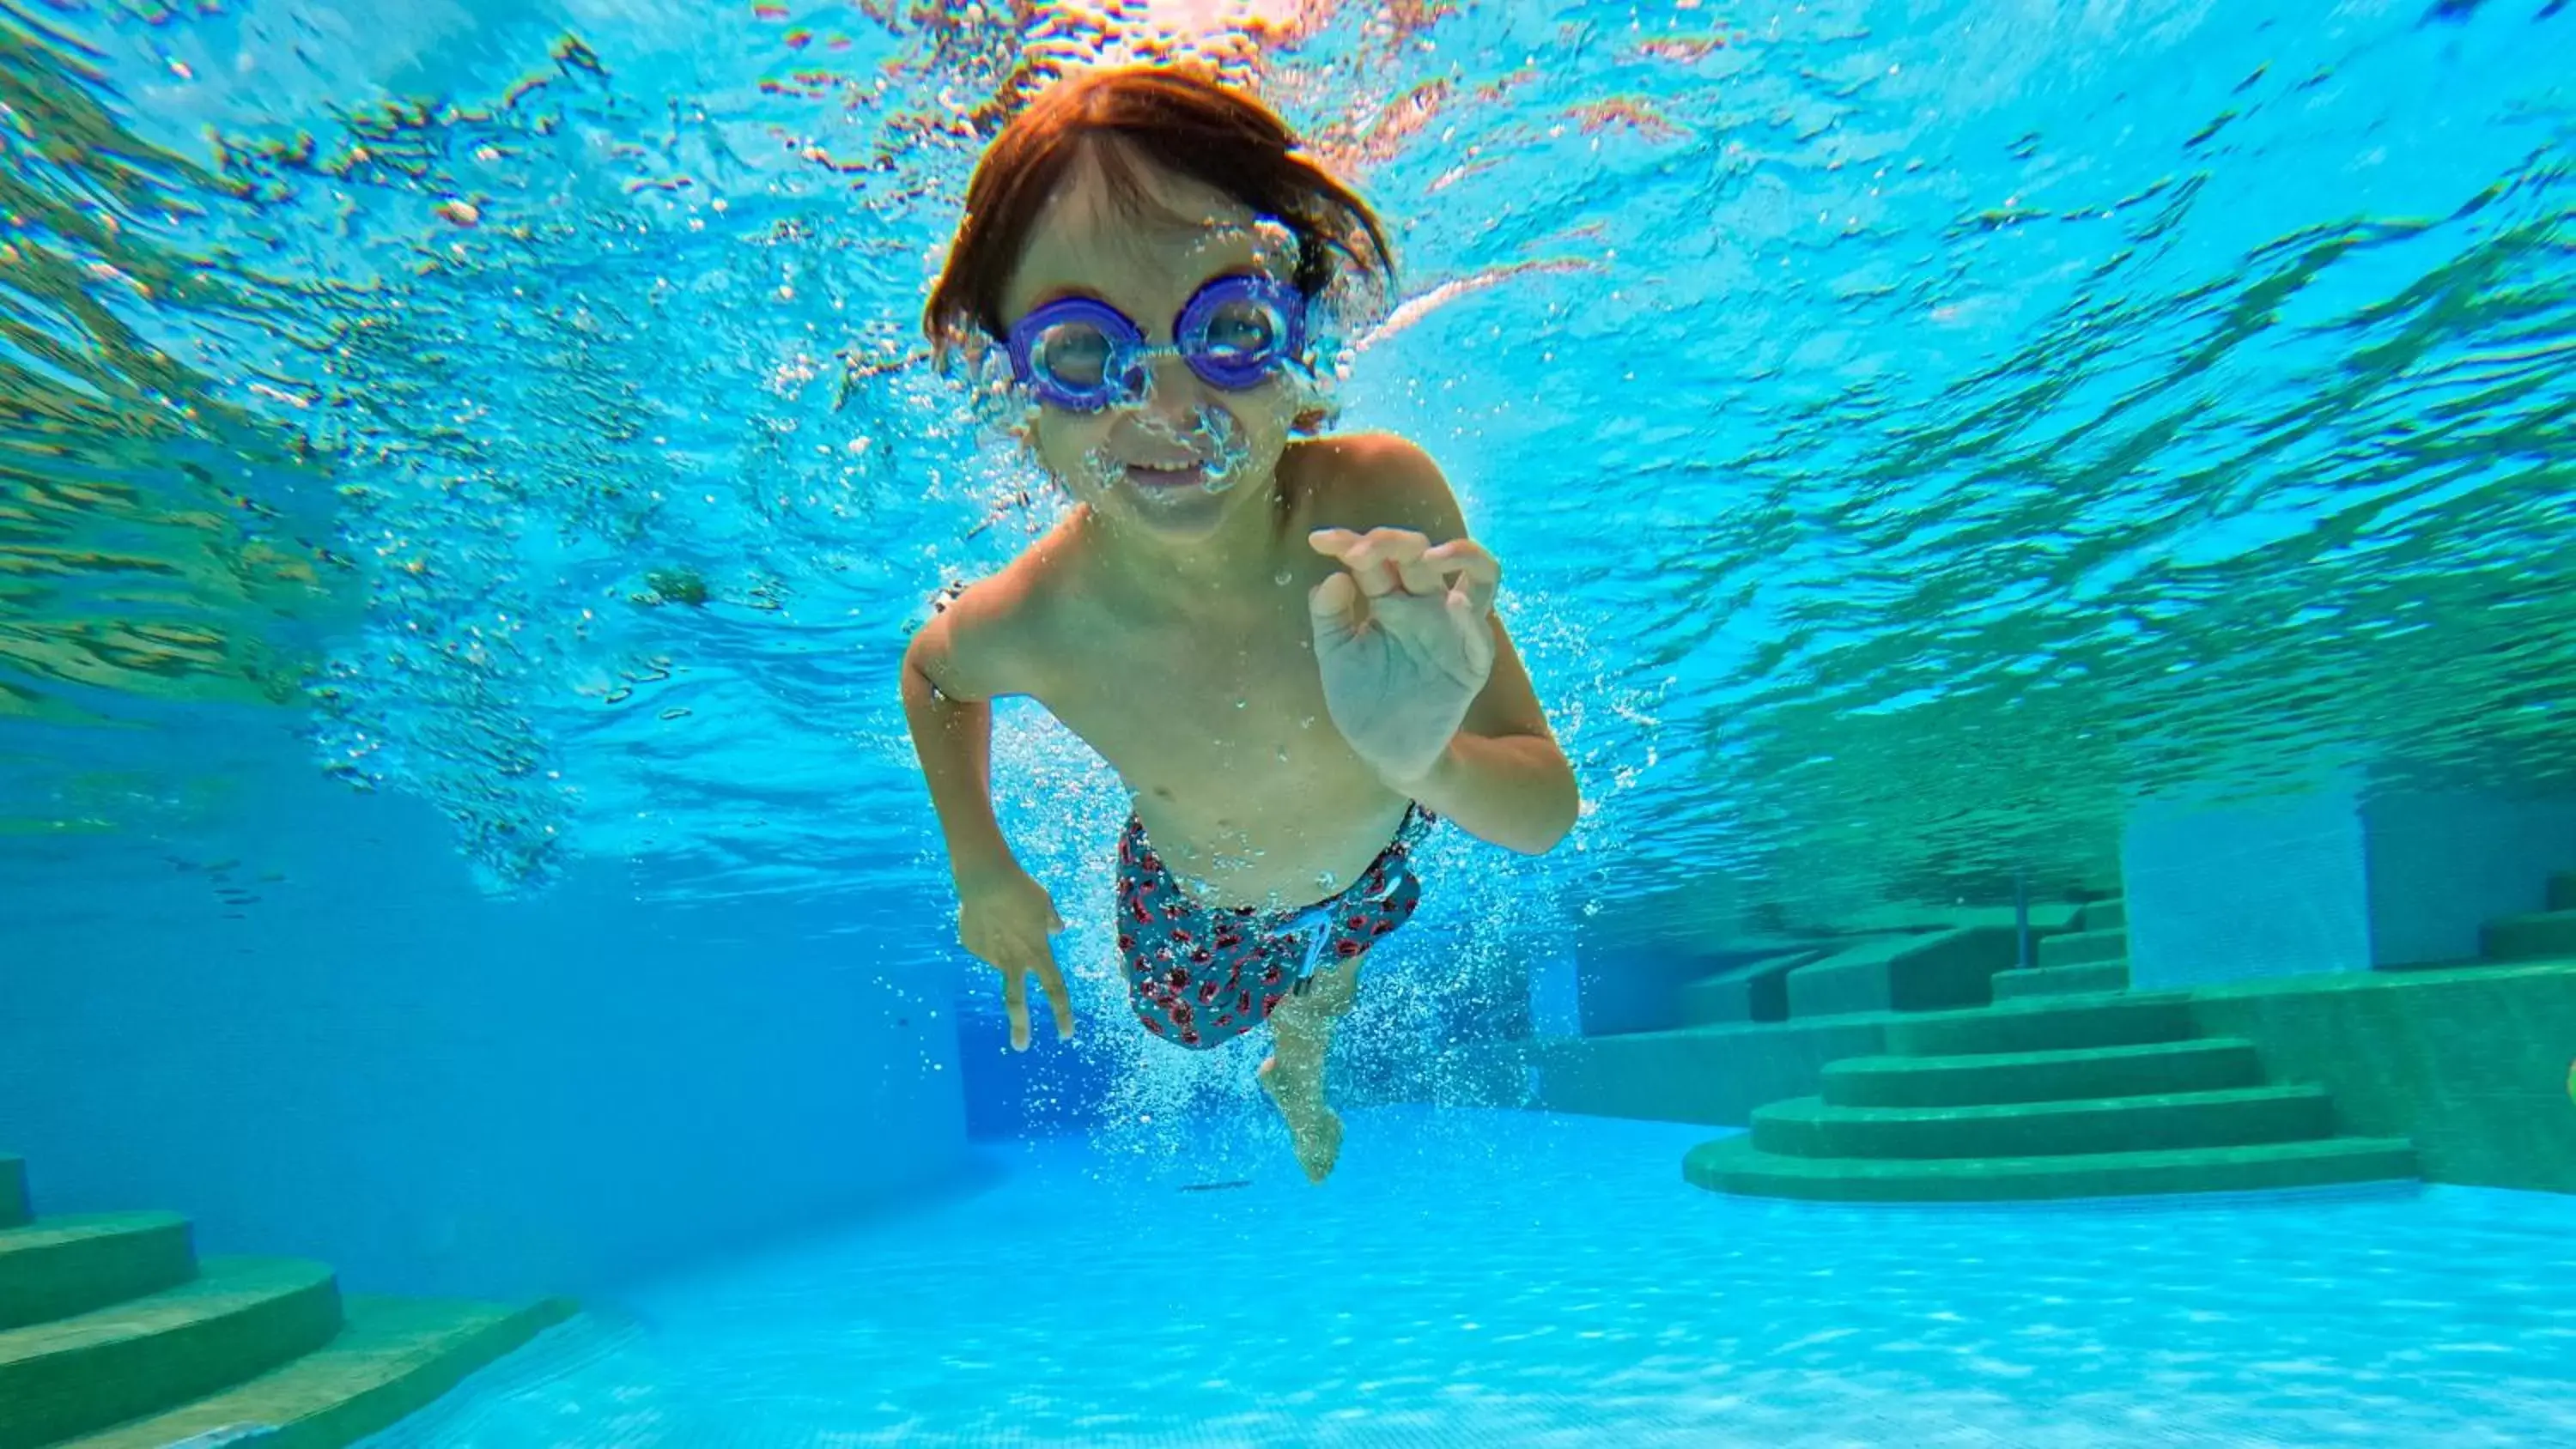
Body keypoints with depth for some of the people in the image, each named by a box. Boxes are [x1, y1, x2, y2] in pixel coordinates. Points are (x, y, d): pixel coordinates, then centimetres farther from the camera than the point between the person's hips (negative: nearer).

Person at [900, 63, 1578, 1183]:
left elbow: (1548, 812, -35)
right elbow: (933, 673, -10)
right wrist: (983, 873, -9)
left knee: (1323, 993, 35)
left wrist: (1429, 762, -56)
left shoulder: (1384, 502, -40)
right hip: (1196, 902, -1)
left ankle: (1297, 1066, 72)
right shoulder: (1030, 624, -38)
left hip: (1371, 861, 2)